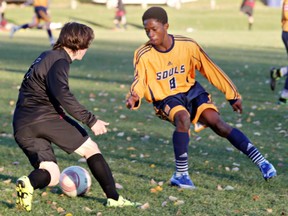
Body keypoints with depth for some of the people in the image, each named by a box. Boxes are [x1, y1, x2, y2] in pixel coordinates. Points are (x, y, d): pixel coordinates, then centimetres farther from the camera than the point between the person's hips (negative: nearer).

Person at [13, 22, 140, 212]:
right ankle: (114, 198, 6)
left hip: (22, 127, 8)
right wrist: (90, 120, -23)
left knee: (52, 176, 8)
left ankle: (28, 183, -23)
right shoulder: (59, 61, -7)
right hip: (45, 117, -8)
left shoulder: (46, 57, 22)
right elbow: (62, 95, -22)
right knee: (90, 148, 7)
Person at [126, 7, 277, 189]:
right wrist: (134, 97, -47)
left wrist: (233, 95, 2)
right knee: (183, 118, -34)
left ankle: (261, 162, -13)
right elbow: (139, 81, -21)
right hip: (166, 98, -2)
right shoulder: (143, 55, -16)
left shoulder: (188, 45, -14)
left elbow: (210, 69, -4)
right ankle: (181, 174, -25)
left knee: (217, 122, -18)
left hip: (191, 91, 2)